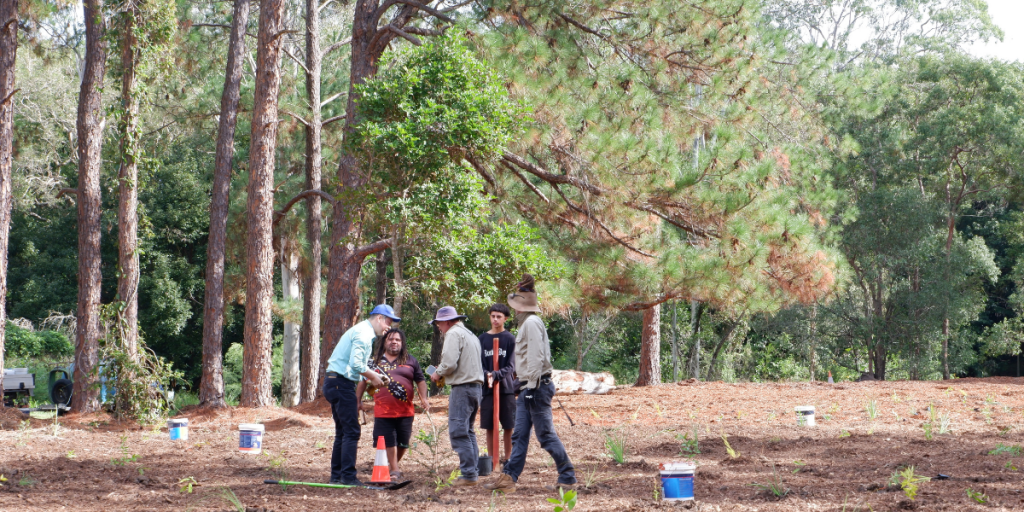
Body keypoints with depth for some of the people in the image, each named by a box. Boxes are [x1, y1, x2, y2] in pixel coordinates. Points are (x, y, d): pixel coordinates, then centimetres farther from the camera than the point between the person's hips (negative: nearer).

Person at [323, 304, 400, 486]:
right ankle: (348, 476, -12)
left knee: (343, 431, 14)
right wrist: (373, 377, -10)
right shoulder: (363, 333, -12)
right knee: (351, 431, -10)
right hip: (341, 383, -11)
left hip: (335, 382, 11)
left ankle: (336, 475, 17)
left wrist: (373, 376, 9)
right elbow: (356, 363, -23)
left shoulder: (365, 332, 21)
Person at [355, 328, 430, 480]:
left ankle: (393, 465, 29)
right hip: (383, 412, -1)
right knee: (388, 443, -2)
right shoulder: (375, 361, 8)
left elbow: (420, 381, 12)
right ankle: (395, 470, 7)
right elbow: (363, 382, 13)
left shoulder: (411, 361, 9)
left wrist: (423, 398, -1)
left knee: (402, 443, 7)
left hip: (405, 412, 1)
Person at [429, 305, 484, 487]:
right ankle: (474, 471, 15)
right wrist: (443, 373, 19)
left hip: (462, 388, -10)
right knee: (468, 432, 16)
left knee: (458, 432, -9)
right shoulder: (471, 335, 21)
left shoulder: (453, 334, -9)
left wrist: (437, 374, 0)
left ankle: (469, 475, -12)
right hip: (476, 385, 10)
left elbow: (449, 363, -19)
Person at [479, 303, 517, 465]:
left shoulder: (510, 339, 0)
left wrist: (495, 375, -21)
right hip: (487, 389, 2)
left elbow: (510, 367, -6)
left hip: (506, 387, -2)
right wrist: (487, 376, -16)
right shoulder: (483, 338, 7)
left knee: (508, 426, 1)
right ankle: (491, 458, 11)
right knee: (489, 427, 4)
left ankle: (508, 458, 10)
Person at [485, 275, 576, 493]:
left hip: (536, 387, -10)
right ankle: (509, 477, 8)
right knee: (519, 435, 8)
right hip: (527, 387, 10)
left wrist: (533, 386, -21)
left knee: (546, 434, -6)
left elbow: (536, 357, -20)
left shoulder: (532, 322, -13)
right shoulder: (526, 323, 18)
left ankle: (568, 476, 1)